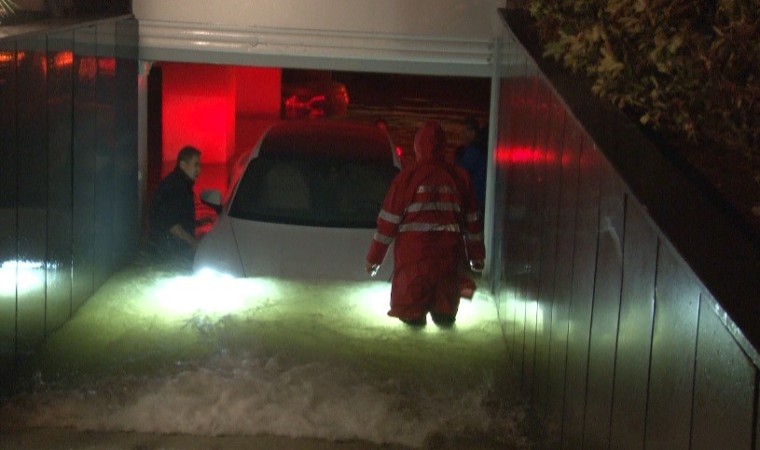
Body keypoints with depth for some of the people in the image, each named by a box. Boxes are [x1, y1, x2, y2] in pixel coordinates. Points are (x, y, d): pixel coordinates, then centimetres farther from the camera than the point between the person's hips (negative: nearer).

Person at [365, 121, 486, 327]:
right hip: (449, 253, 3)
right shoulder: (459, 177, 4)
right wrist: (476, 255, 21)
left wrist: (374, 257, 4)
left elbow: (389, 221, -3)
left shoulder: (407, 176, -5)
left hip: (413, 251, -3)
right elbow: (472, 219, 10)